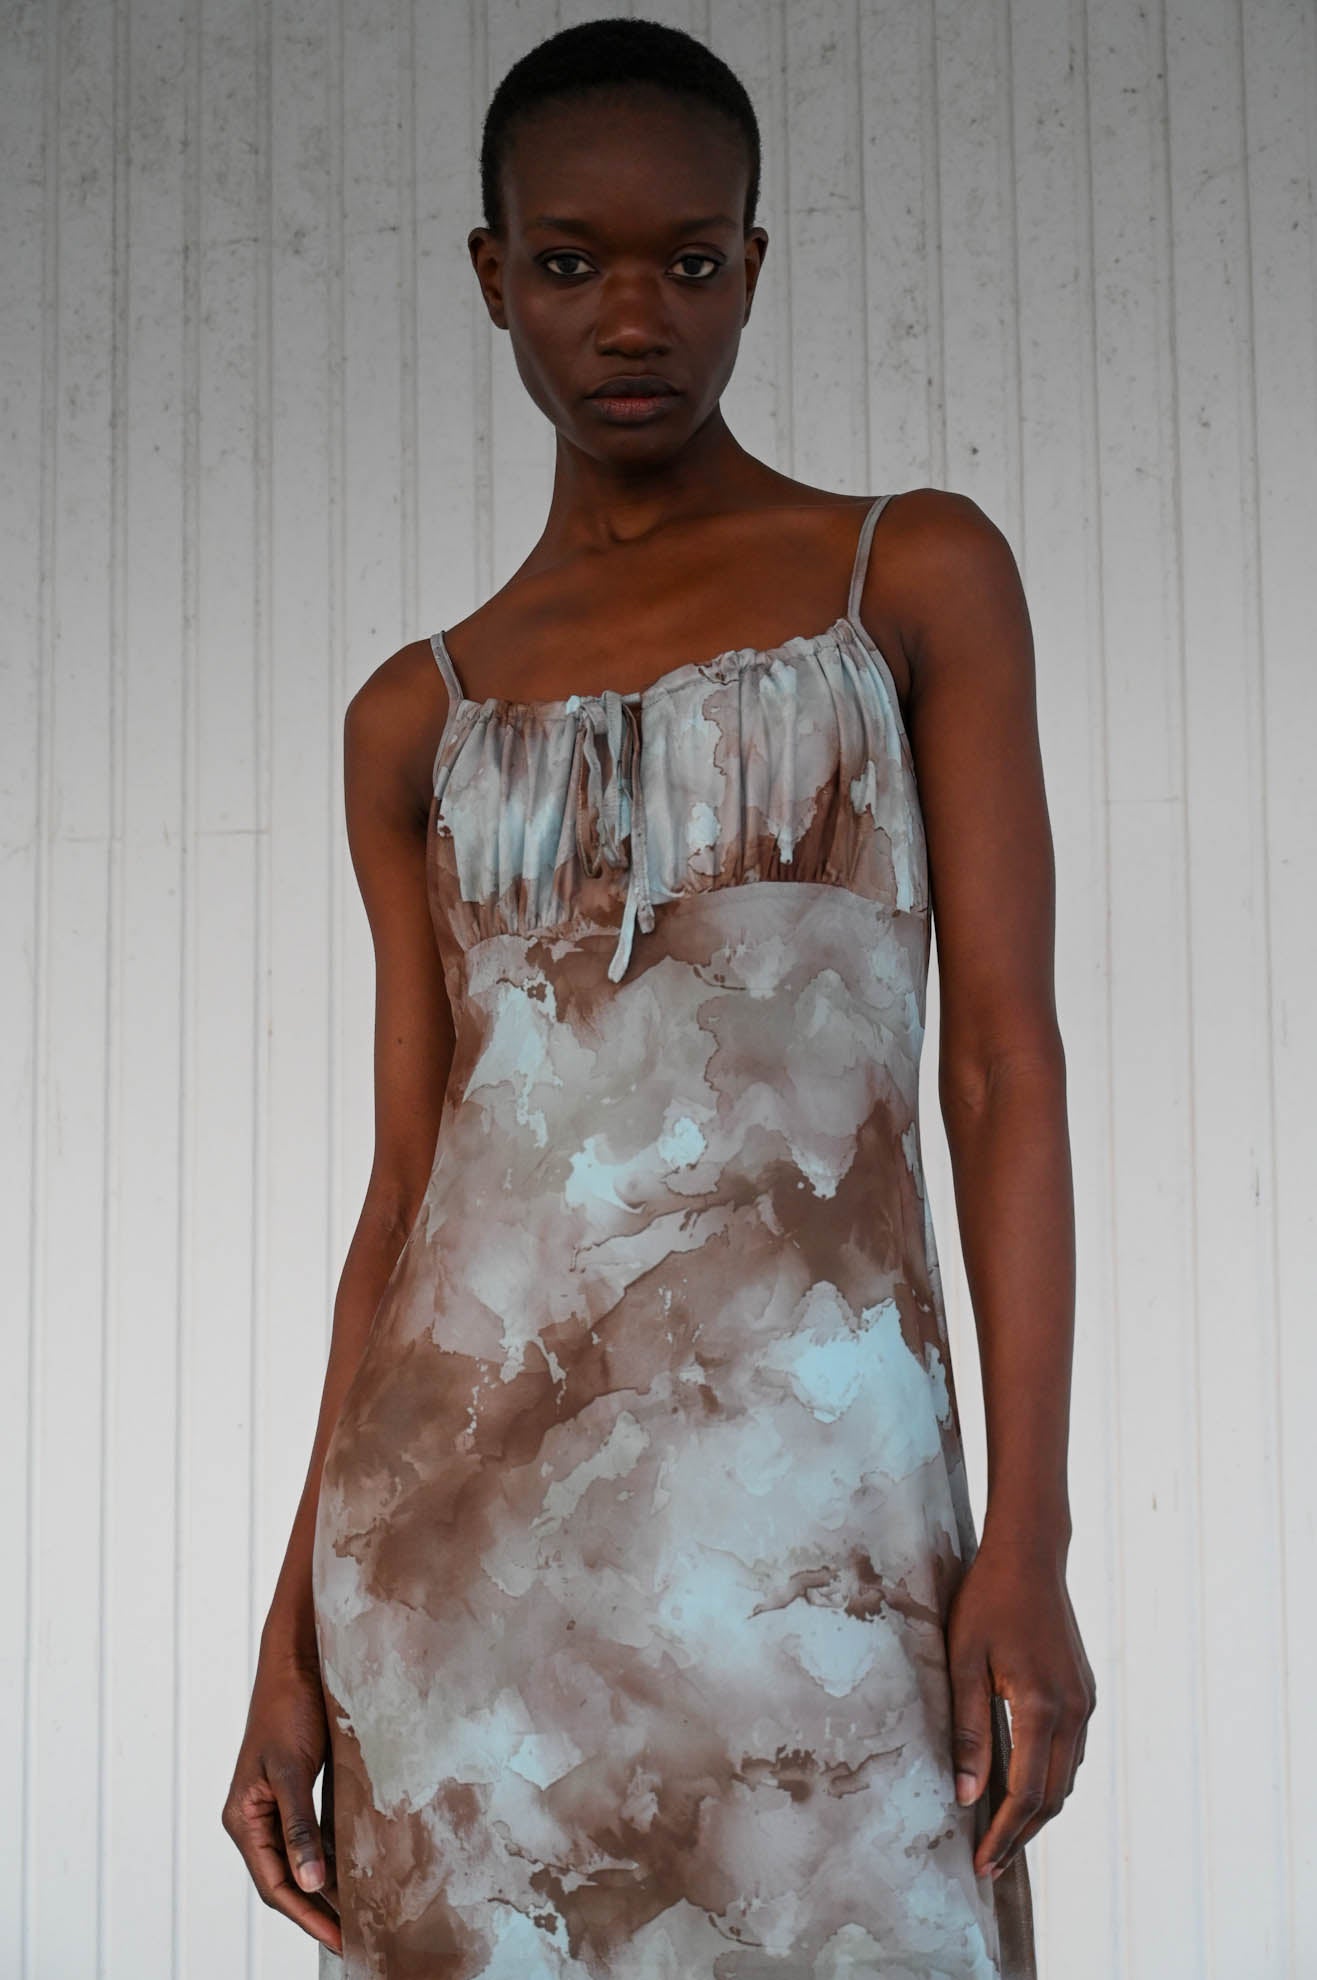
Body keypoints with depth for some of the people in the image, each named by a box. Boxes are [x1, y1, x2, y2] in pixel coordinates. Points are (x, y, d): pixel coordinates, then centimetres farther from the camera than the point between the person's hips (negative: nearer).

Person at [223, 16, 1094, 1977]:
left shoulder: (918, 578, 8)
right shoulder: (416, 718, 15)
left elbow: (1006, 1063, 1)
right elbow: (410, 1178, 13)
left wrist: (1030, 1540, -8)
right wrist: (296, 1630, 7)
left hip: (807, 1462, -2)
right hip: (460, 1511, 3)